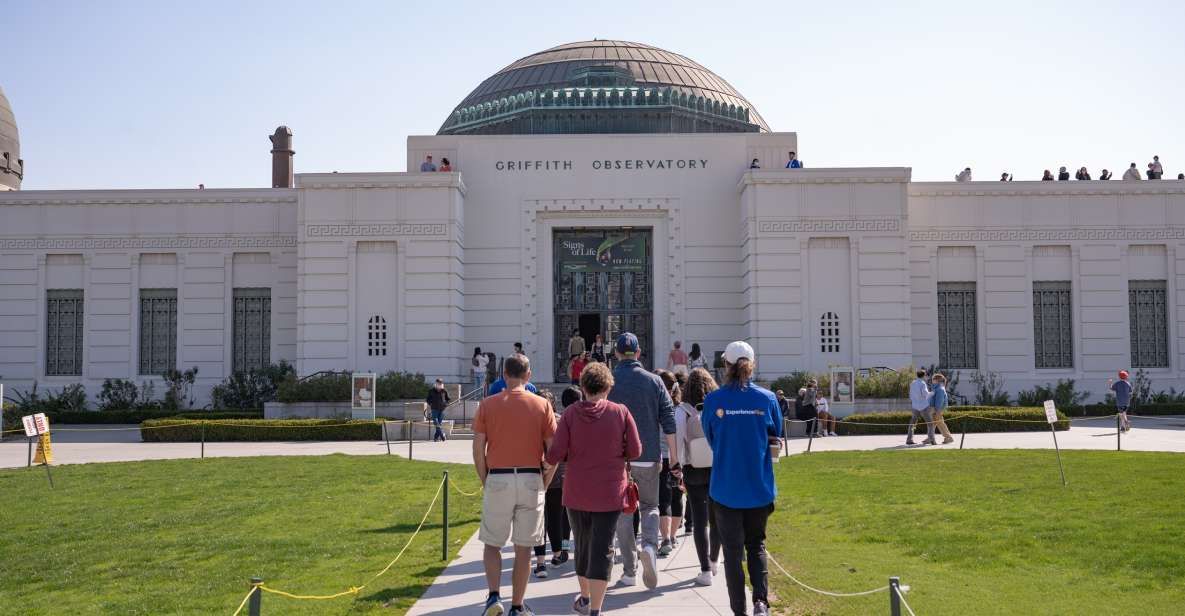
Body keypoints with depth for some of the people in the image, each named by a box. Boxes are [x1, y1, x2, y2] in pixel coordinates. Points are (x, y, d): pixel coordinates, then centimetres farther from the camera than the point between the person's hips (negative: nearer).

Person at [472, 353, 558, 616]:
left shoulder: (487, 405, 0)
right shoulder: (542, 405, 0)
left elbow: (478, 450, -1)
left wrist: (485, 482, 9)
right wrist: (544, 484, 9)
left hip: (497, 479, 0)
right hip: (531, 480, 0)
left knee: (492, 544, 14)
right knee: (523, 549, 9)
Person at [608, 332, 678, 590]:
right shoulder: (654, 381, 0)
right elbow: (668, 422, -2)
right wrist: (674, 458, 4)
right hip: (648, 457, 1)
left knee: (623, 511, 9)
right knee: (650, 506, 16)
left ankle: (629, 571, 10)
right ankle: (650, 545, -13)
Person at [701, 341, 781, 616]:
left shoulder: (713, 400, -9)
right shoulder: (767, 398, -5)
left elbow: (709, 439, 4)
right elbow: (776, 438, 7)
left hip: (726, 488, -1)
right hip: (760, 487, 2)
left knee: (733, 551, 10)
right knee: (756, 544, 18)